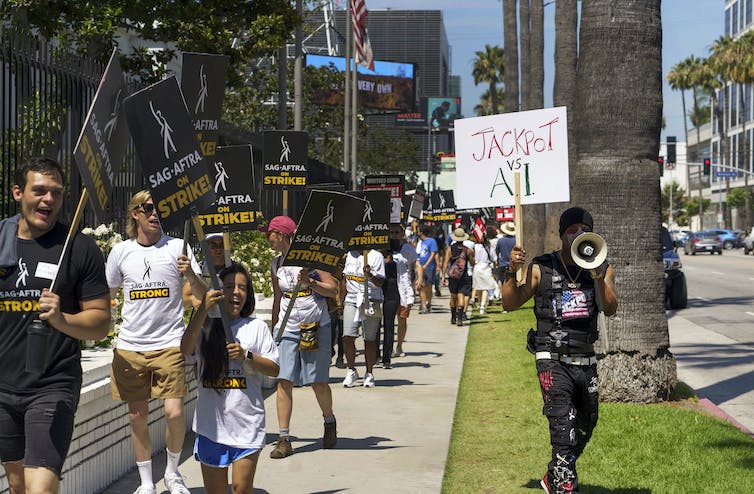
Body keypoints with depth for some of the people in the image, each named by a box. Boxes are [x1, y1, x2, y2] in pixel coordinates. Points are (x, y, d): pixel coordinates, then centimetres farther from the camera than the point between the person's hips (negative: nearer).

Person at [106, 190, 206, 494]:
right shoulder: (121, 252, 7)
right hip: (130, 346, 3)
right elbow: (106, 295, 19)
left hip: (170, 343, -2)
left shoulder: (177, 248, 0)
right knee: (137, 416, 6)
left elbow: (202, 296, -4)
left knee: (174, 412, -12)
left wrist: (190, 274, -24)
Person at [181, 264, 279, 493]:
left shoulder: (257, 327, 5)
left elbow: (274, 369, 3)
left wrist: (246, 356, -14)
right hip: (211, 422, 1)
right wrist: (203, 310, -23)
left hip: (246, 422, -1)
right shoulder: (205, 327, 5)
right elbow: (186, 349, -16)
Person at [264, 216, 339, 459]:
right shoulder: (276, 264, 10)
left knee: (318, 382, 3)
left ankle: (329, 421, 32)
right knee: (283, 381, -8)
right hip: (287, 327, 4)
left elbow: (332, 289, -9)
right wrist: (273, 328, 23)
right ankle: (284, 439, -7)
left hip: (316, 326, -4)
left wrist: (310, 282, -25)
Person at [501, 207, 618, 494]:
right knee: (564, 428, -19)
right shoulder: (542, 269, -1)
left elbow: (610, 309, -8)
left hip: (586, 360, 5)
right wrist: (512, 271, -17)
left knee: (585, 427, 18)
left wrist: (597, 275, -22)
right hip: (553, 360, -5)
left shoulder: (602, 269, 6)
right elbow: (510, 304, -2)